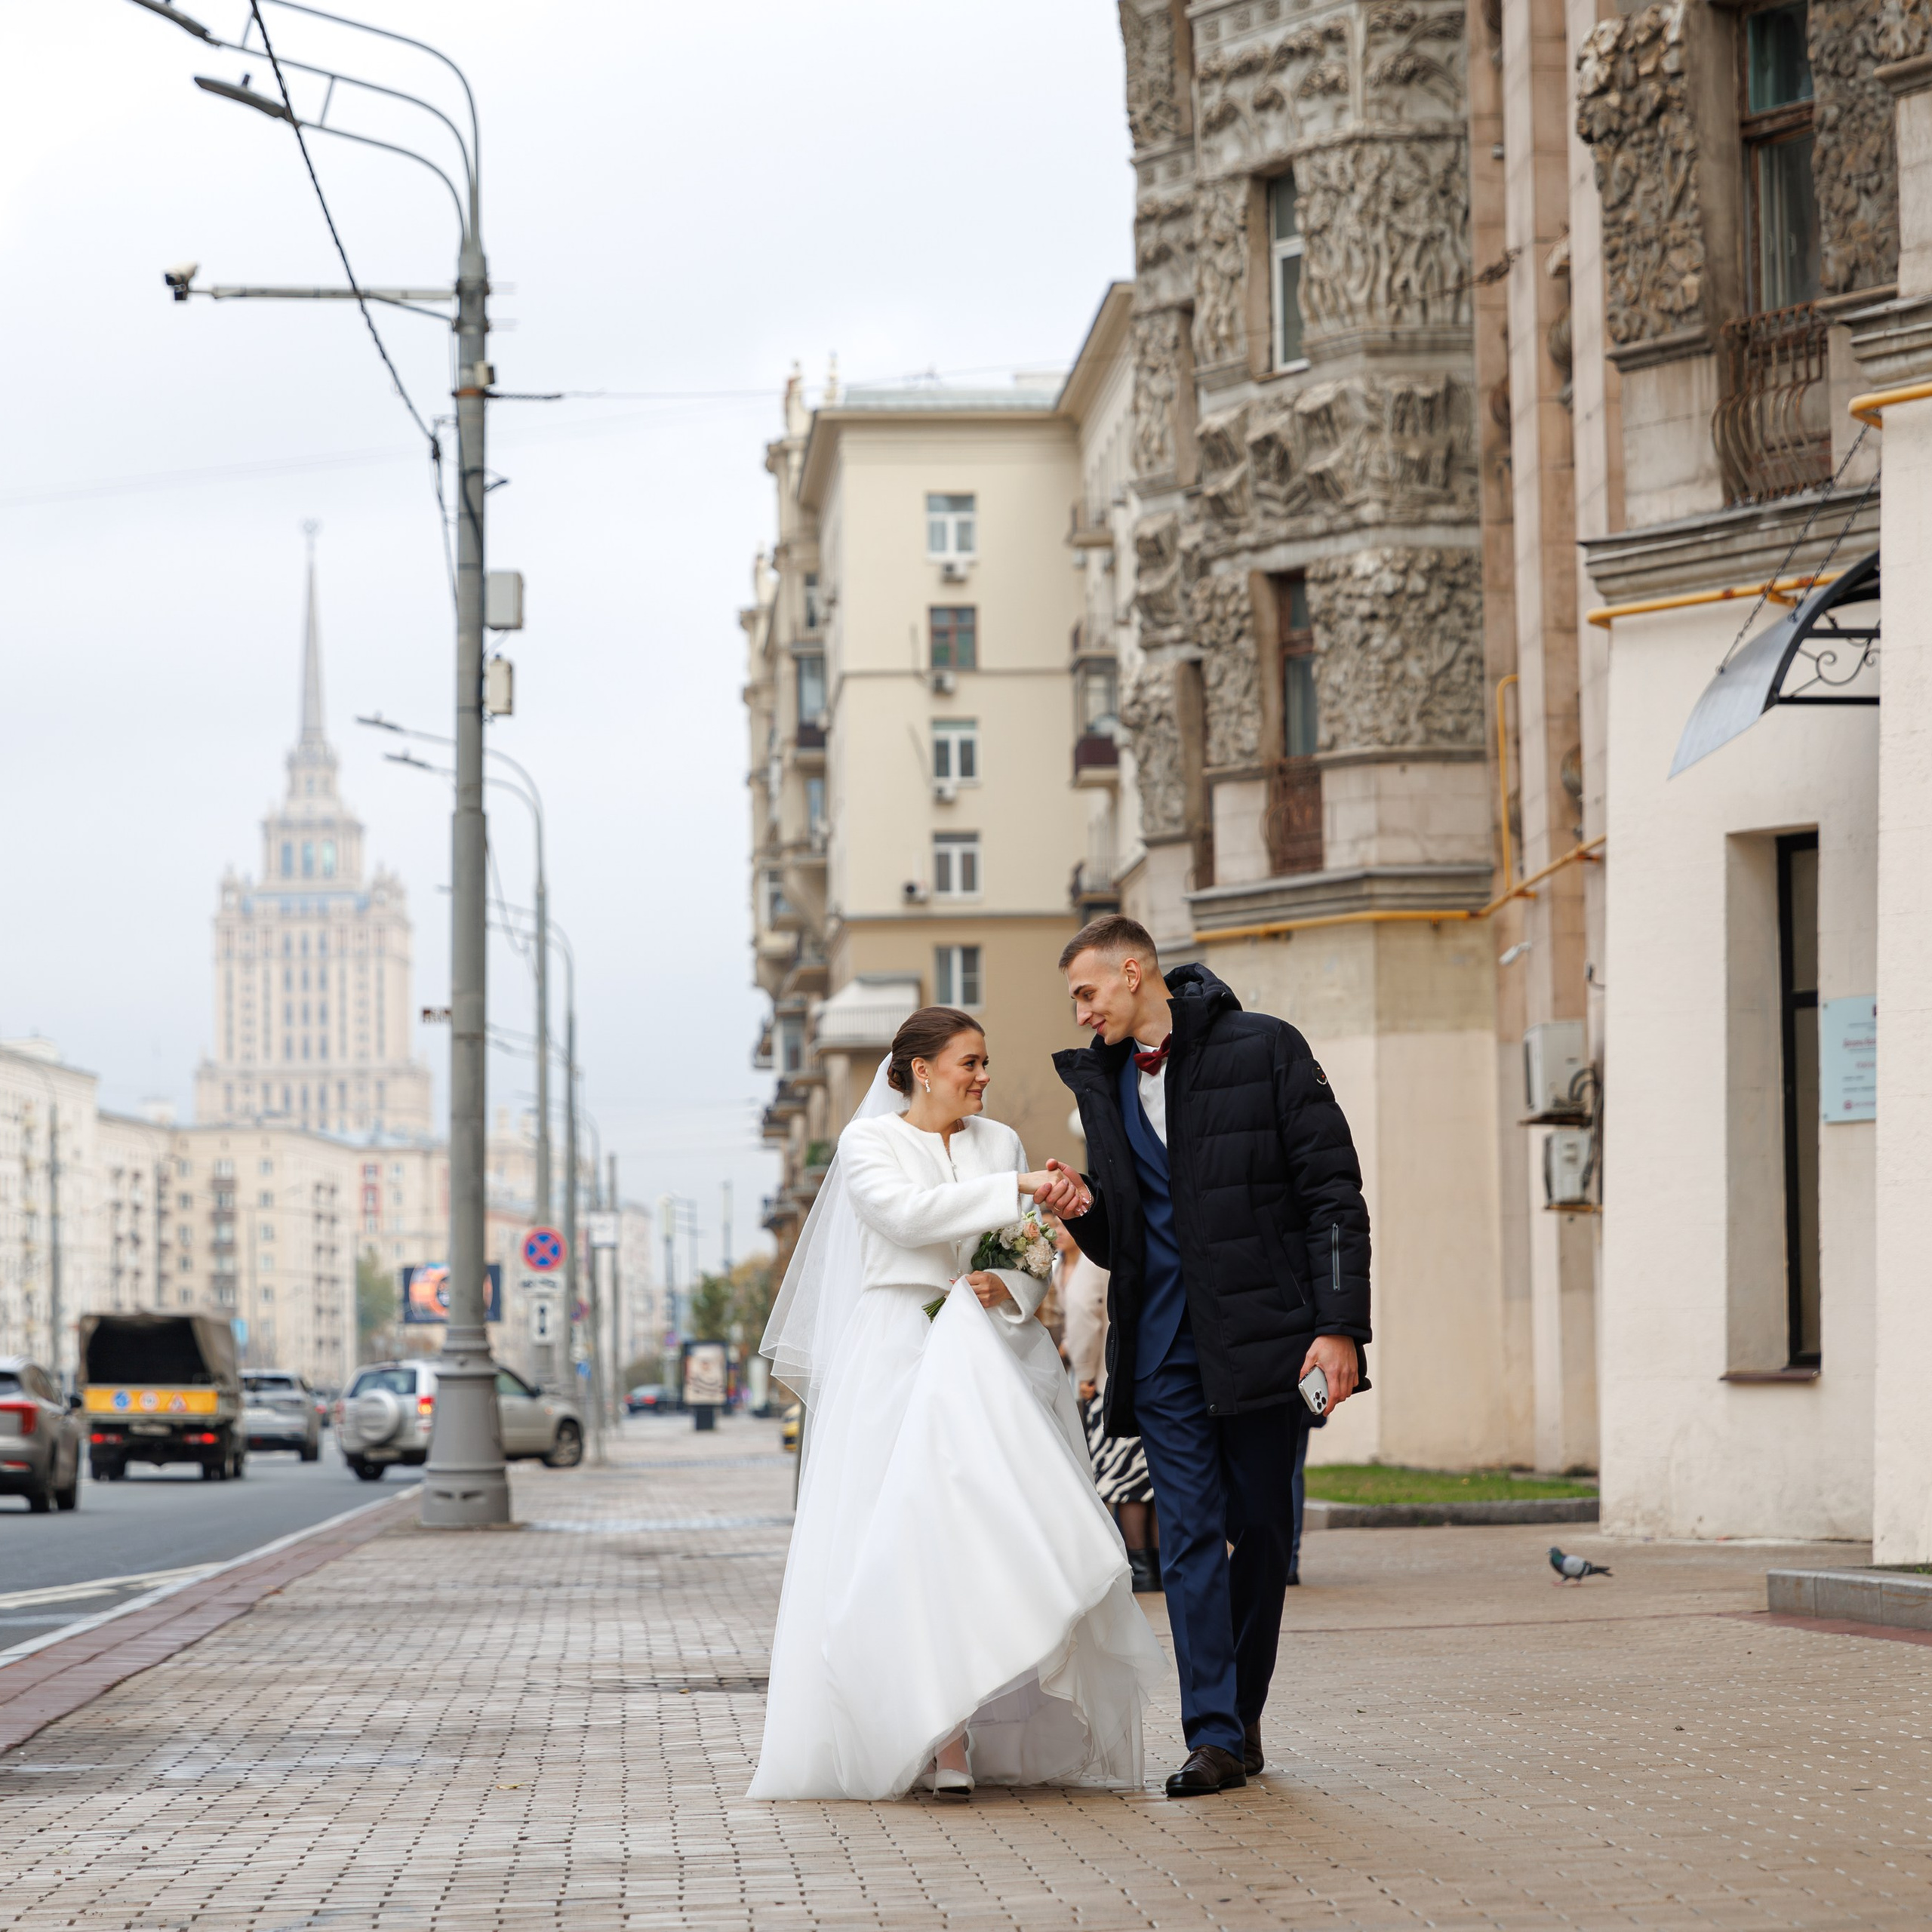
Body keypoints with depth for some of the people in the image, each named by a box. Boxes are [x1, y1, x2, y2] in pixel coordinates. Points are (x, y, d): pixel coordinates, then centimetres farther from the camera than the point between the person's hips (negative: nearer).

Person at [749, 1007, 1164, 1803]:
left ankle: (1016, 1738, -6)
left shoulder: (1000, 1142, 16)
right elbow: (907, 1213, -15)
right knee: (915, 1537, -12)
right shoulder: (869, 1141, 4)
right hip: (900, 1358, -3)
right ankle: (945, 1742, -14)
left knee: (999, 1528, -8)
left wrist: (1006, 1286, -8)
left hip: (991, 1358, 3)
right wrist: (1017, 1188, -19)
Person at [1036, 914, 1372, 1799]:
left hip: (1260, 1333, -3)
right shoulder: (1101, 1080, 14)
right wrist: (1085, 1210, -3)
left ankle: (1242, 1715, 17)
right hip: (1163, 1345, 4)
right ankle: (1215, 1735, -7)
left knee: (1260, 1528, 5)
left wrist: (1340, 1324, -13)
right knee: (1190, 1534, -5)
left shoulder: (1263, 1048, -2)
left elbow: (1332, 1189, -5)